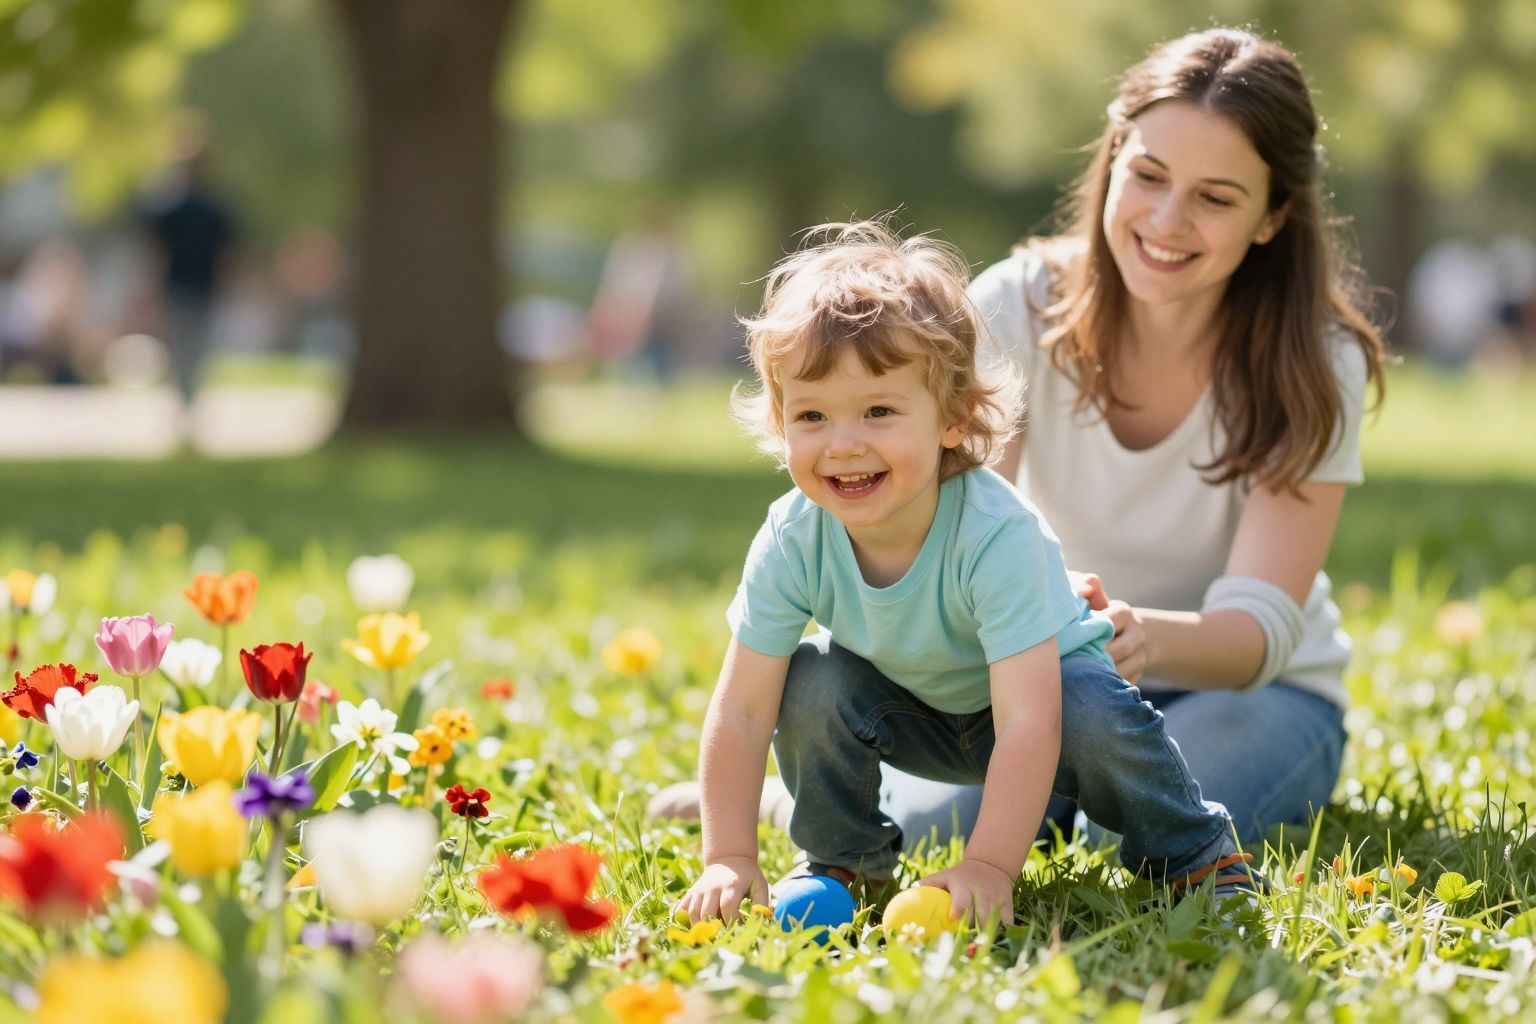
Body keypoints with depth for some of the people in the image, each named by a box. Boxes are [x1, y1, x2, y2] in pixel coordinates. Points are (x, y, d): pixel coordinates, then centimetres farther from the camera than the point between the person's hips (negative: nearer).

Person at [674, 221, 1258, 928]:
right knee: (811, 685, -23)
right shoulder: (792, 544, -27)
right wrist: (729, 859, -29)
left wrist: (987, 868, -49)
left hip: (1044, 678, -3)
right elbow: (740, 714, -22)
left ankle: (1192, 850, -3)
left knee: (1096, 715, -32)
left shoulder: (997, 536, -39)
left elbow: (1029, 721, -43)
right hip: (913, 708, 4)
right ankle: (842, 863, 4)